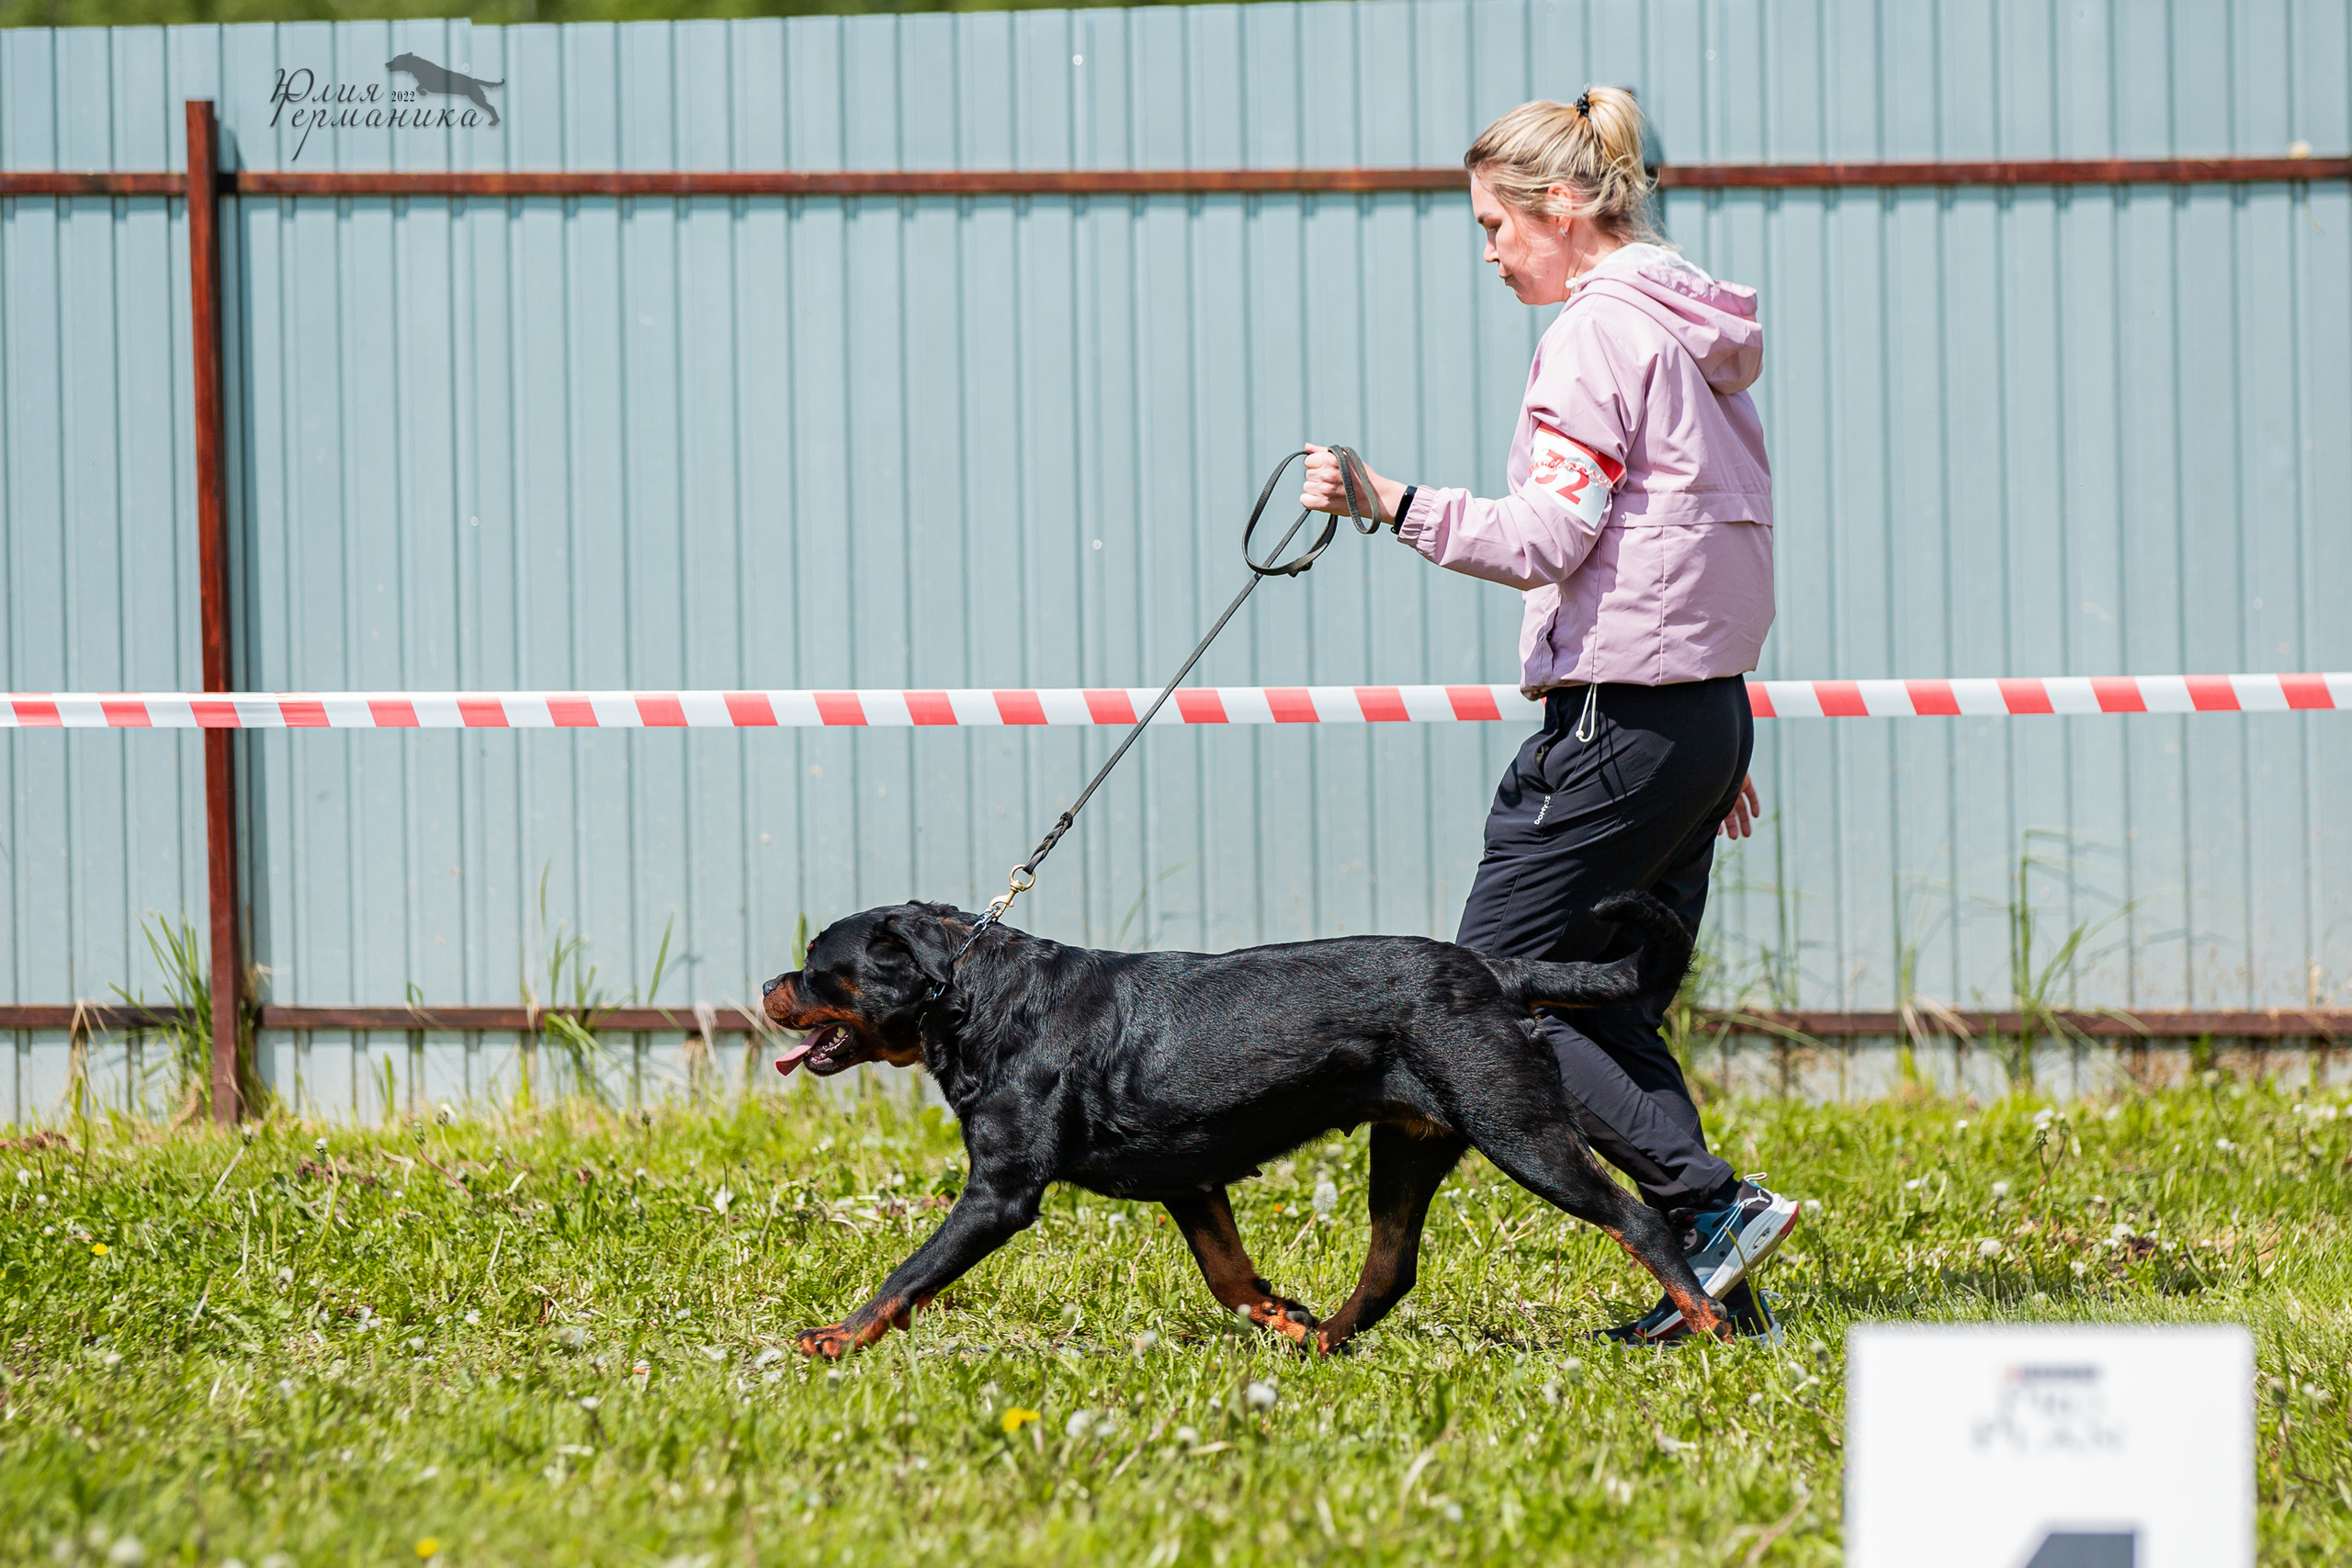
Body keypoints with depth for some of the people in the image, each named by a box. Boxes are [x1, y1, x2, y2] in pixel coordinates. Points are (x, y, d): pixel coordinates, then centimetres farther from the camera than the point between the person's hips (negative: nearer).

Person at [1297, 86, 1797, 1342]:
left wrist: (1394, 505, -29)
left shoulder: (1598, 334, -12)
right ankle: (1712, 1286, 3)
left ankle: (1709, 1205, -14)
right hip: (1708, 708, 10)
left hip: (1622, 715, -10)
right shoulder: (1698, 332, 17)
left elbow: (1549, 541, -21)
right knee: (1610, 1014, 11)